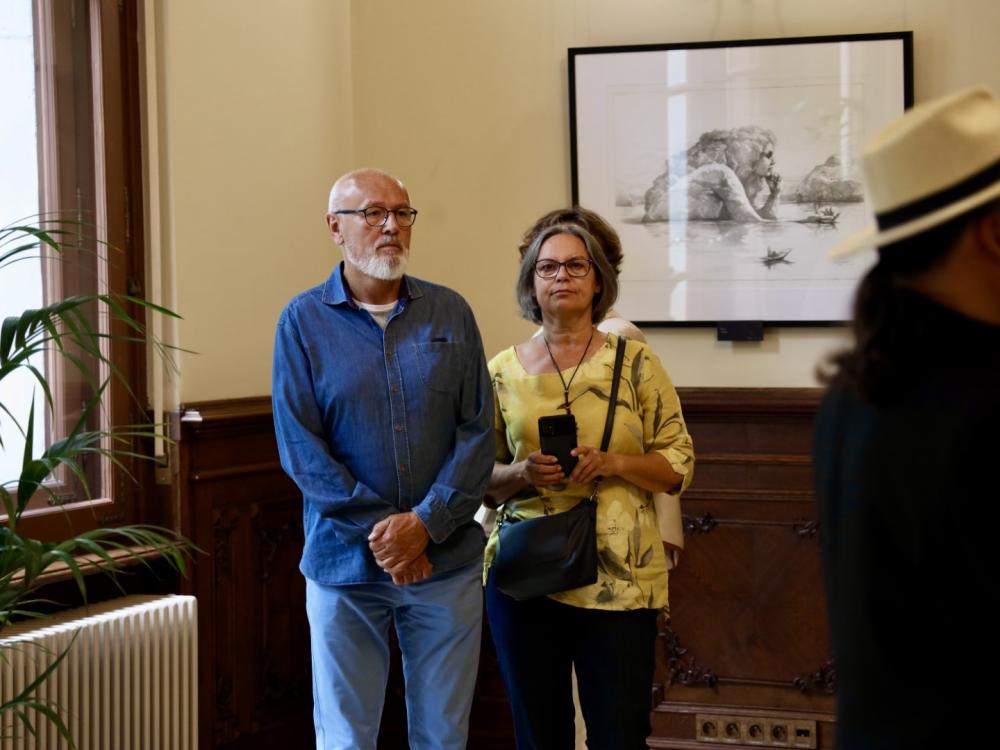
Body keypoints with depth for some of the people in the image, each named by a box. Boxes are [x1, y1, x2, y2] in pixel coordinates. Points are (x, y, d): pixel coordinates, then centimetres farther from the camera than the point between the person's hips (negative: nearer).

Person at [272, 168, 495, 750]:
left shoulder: (451, 314, 4)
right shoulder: (304, 321, -1)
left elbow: (478, 433, 0)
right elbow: (300, 446, -7)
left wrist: (426, 523, -14)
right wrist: (383, 534, -14)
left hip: (447, 563, 2)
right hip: (344, 564, -1)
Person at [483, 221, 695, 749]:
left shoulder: (635, 362, 2)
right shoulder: (503, 371, 7)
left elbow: (679, 464, 3)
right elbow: (479, 477, 12)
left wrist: (614, 463, -14)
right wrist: (521, 473, -9)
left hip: (619, 577, -2)